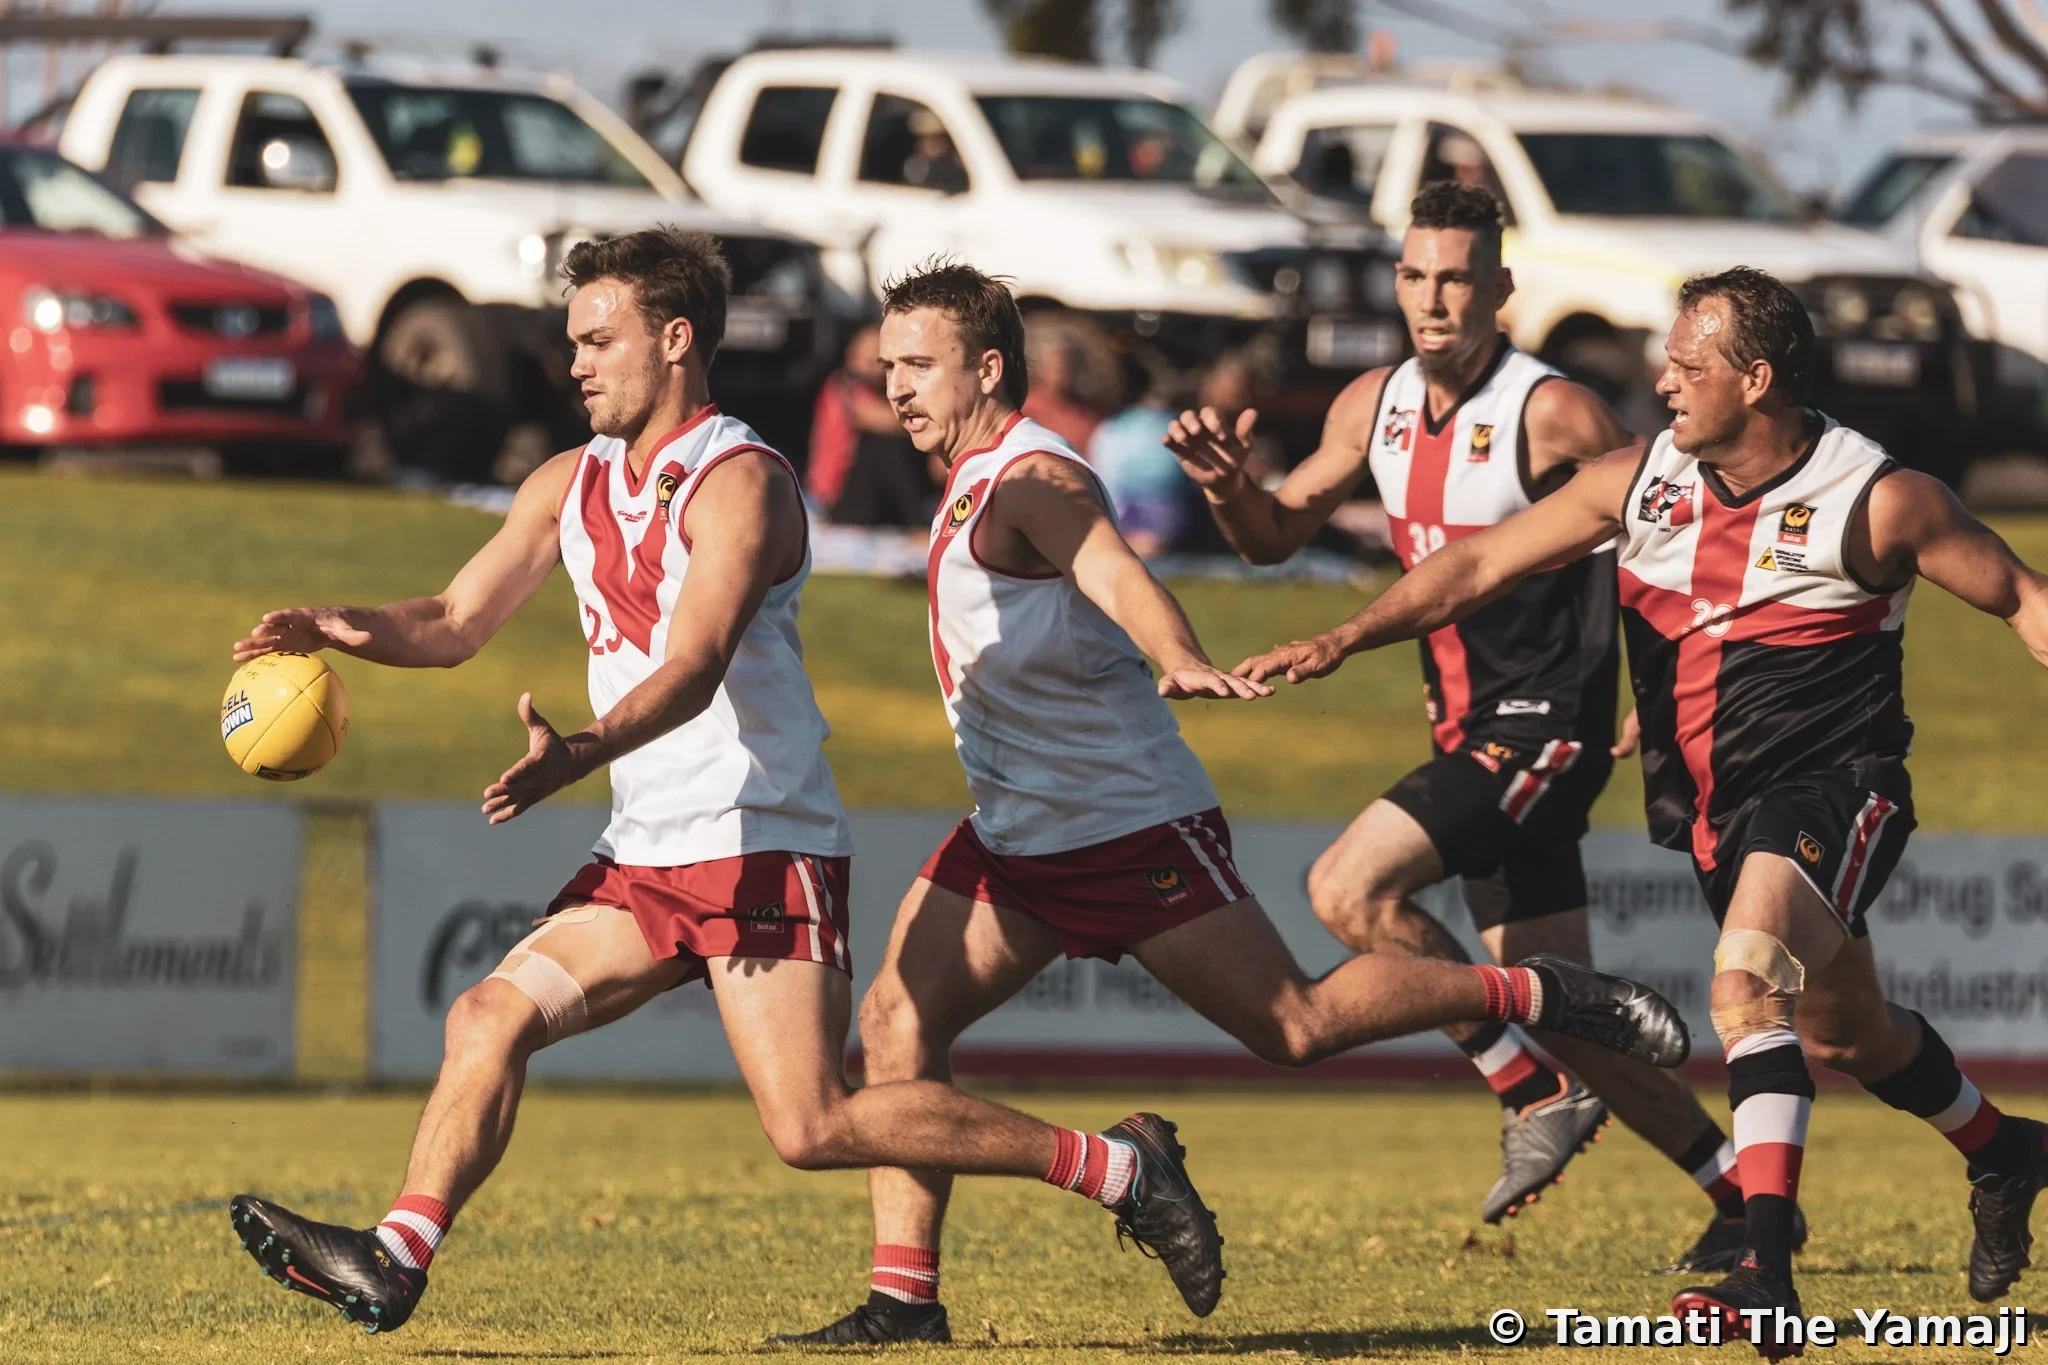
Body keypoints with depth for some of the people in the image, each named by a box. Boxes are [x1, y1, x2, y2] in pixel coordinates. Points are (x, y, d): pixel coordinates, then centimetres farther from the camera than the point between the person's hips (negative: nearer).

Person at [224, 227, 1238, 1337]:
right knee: (491, 1017, -6)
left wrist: (580, 754, -43)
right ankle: (394, 1263, -8)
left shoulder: (739, 483, -13)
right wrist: (345, 628, -8)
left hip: (763, 852, -8)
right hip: (643, 861, 8)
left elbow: (694, 670, -25)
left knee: (813, 1128, -16)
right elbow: (457, 623, 13)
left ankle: (1116, 1165, -7)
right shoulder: (570, 485, 13)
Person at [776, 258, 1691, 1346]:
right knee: (897, 1016, -5)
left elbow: (1115, 575, -37)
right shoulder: (976, 480, 14)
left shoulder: (1031, 480, -17)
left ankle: (1536, 996, 9)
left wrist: (1183, 665, -55)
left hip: (1128, 826, -9)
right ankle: (904, 1295, -6)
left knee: (1297, 1026, -7)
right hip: (1015, 837, 9)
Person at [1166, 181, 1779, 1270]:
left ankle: (1536, 1094, -11)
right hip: (1471, 730, 8)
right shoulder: (1374, 407, 6)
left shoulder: (1552, 414, -15)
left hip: (1543, 725, -8)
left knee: (1349, 888, -20)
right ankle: (1742, 1192, 18)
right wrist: (1229, 488, -4)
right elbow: (1276, 536, 18)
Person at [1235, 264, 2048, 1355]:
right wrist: (1348, 637, -11)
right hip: (1715, 808, 7)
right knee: (1843, 1031, 21)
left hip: (1832, 785, -7)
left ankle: (1768, 1271, -36)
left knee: (1748, 984, -30)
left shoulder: (1878, 503, -14)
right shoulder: (1640, 481, -2)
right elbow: (1481, 564, 0)